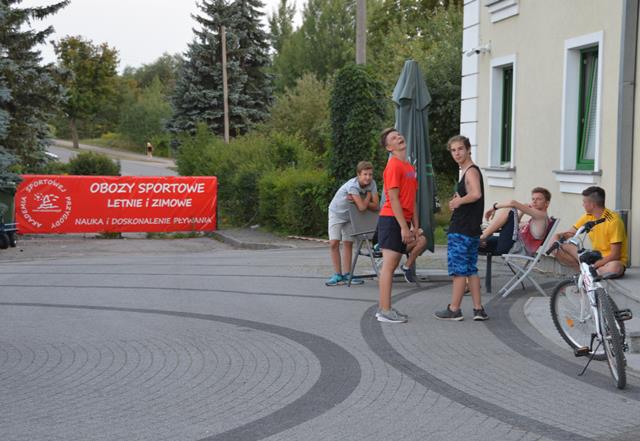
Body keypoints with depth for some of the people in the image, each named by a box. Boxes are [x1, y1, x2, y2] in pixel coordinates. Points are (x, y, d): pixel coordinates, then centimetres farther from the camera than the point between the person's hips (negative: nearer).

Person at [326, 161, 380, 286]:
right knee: (334, 243, -11)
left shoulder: (372, 184, -18)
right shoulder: (352, 186, -35)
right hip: (337, 212, -4)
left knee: (348, 243, 4)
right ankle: (338, 275, -4)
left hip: (351, 215, 4)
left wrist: (356, 201, -32)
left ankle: (346, 274, 9)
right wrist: (368, 196, -23)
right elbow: (362, 207, -39)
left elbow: (375, 206, -23)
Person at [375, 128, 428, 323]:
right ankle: (385, 311, -3)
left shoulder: (410, 168, 17)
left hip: (403, 221, 9)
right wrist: (404, 227, -19)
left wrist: (415, 226, 12)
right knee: (389, 264, -7)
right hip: (392, 219, -9)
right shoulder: (394, 166, -11)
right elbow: (394, 199, -17)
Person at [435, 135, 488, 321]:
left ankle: (454, 309, 3)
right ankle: (478, 309, 15)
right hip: (471, 229, 10)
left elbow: (476, 194, -30)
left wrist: (459, 201, -16)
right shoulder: (467, 171, 18)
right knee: (470, 269, 12)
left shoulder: (471, 171, -13)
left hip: (462, 230, -10)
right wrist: (457, 202, 7)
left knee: (459, 270, -3)